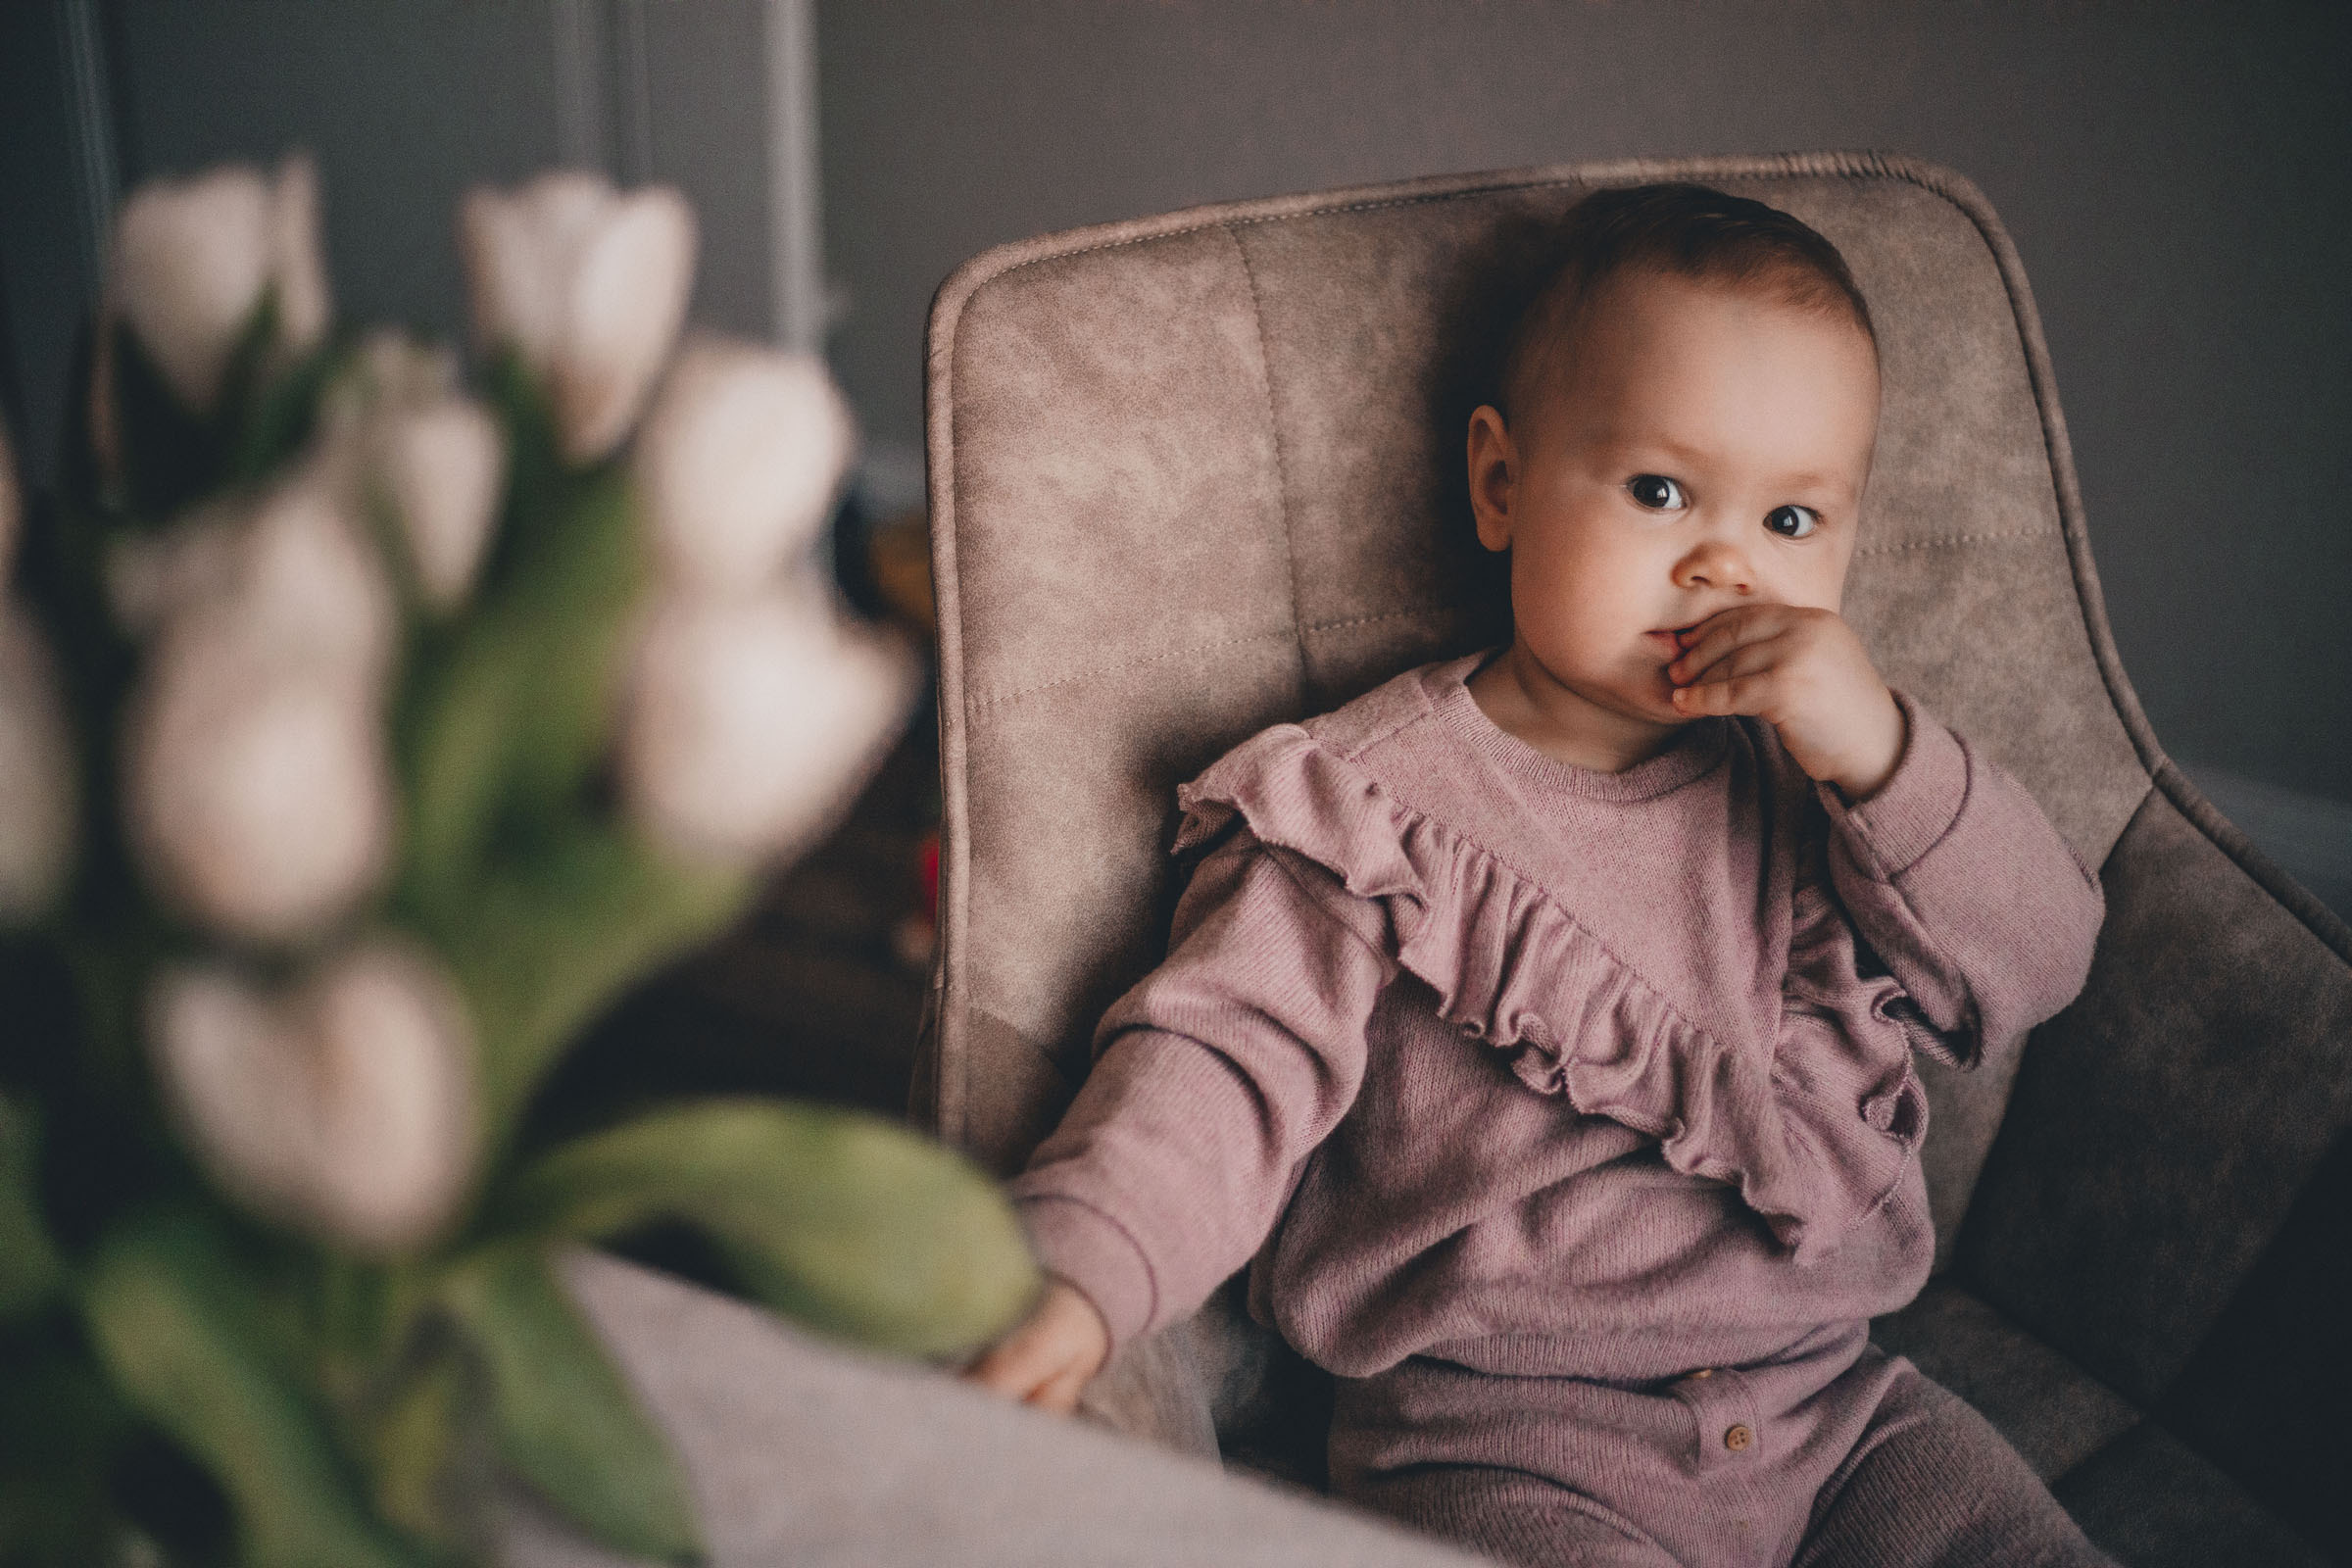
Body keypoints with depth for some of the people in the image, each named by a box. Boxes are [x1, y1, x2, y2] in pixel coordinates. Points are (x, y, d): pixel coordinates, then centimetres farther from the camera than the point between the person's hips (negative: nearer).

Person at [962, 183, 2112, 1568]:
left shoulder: (1816, 769, 6)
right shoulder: (1372, 811, -8)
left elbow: (2038, 962, 0)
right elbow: (1226, 1064, -16)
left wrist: (1884, 753, -17)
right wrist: (1072, 1274, -34)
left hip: (1834, 1401, 5)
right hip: (1504, 1449, -4)